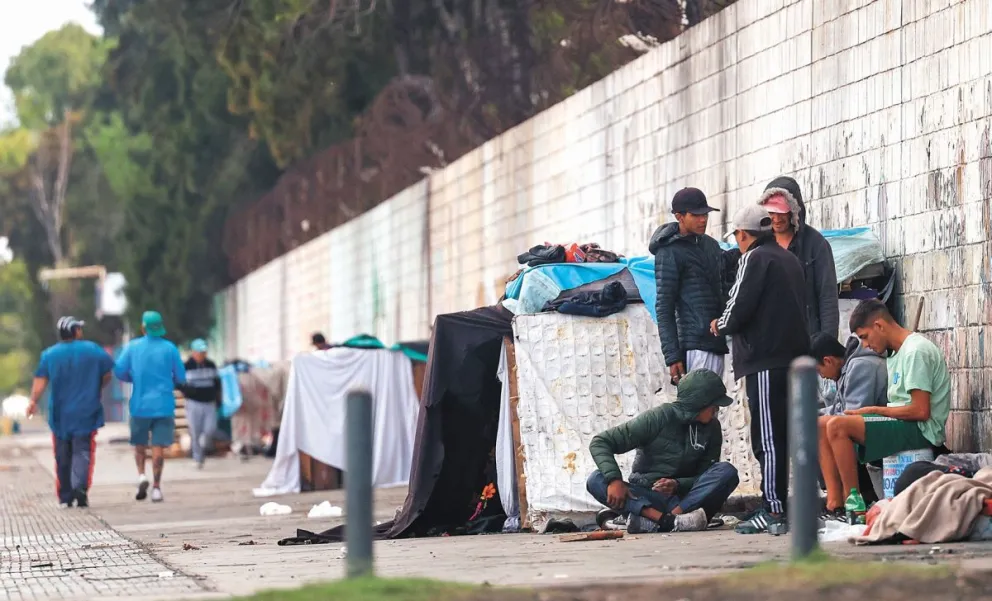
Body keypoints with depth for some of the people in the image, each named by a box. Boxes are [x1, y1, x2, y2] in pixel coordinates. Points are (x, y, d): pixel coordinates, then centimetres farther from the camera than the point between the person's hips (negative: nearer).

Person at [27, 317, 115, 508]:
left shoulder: (49, 354, 2)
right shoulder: (92, 350, -1)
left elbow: (40, 380, -8)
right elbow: (108, 373, 2)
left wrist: (33, 401, -10)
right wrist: (95, 389, 17)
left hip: (59, 415, 2)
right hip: (86, 413, -2)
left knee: (63, 456, 10)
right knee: (82, 451, -3)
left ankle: (65, 497, 11)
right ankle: (81, 486, -27)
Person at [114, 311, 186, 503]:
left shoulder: (133, 347, -1)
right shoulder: (170, 348, -2)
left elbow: (119, 372, -3)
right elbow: (181, 378, 1)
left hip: (140, 404, 1)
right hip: (164, 405, -1)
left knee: (140, 445, 16)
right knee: (158, 447, 1)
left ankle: (141, 475, -5)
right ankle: (156, 488, -4)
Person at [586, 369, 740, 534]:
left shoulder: (712, 428, 2)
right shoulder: (659, 417, -10)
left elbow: (706, 476, 0)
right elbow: (599, 443, -13)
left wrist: (677, 485, -22)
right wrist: (614, 480, -31)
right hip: (646, 497, -2)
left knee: (727, 472, -23)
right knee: (596, 481, -28)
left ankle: (648, 520, -38)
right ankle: (669, 520, -51)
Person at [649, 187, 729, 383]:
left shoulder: (711, 245, 17)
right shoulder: (670, 253, -7)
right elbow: (664, 308, -9)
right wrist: (672, 356, -15)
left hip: (717, 343, 8)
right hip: (696, 344, -8)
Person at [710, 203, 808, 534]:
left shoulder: (754, 258, -7)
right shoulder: (790, 259, 18)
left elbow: (738, 309, -14)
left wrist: (720, 325, 8)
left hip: (765, 361, -8)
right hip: (794, 357, 9)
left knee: (768, 438, -8)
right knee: (785, 436, 11)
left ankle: (773, 511, -10)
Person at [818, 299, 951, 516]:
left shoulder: (916, 352, -14)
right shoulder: (895, 354, 17)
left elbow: (921, 411, -20)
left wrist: (873, 410, -11)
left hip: (921, 430, -11)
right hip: (901, 425, 11)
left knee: (838, 426, -24)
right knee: (822, 426, 3)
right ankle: (835, 501, -10)